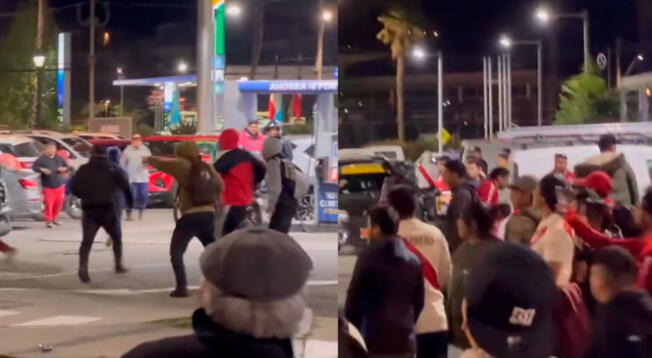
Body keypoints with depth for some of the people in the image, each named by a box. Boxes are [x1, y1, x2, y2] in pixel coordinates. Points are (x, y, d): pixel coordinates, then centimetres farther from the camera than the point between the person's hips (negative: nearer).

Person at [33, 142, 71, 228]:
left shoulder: (59, 158, 10)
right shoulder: (42, 159, -3)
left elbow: (67, 167, 17)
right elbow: (34, 166, -9)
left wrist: (64, 169, -6)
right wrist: (42, 169, -26)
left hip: (59, 185, 4)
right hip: (48, 186, -4)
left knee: (58, 204, 8)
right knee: (49, 204, -10)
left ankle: (54, 219, 27)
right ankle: (48, 221, -1)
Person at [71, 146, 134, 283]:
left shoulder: (83, 170, 9)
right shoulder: (112, 169, 5)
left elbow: (73, 187, 7)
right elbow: (125, 186, -3)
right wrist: (130, 200, 10)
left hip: (89, 210, 1)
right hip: (107, 209, -1)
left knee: (87, 241, -6)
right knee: (117, 238, 21)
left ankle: (83, 268, -26)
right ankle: (119, 265, 23)